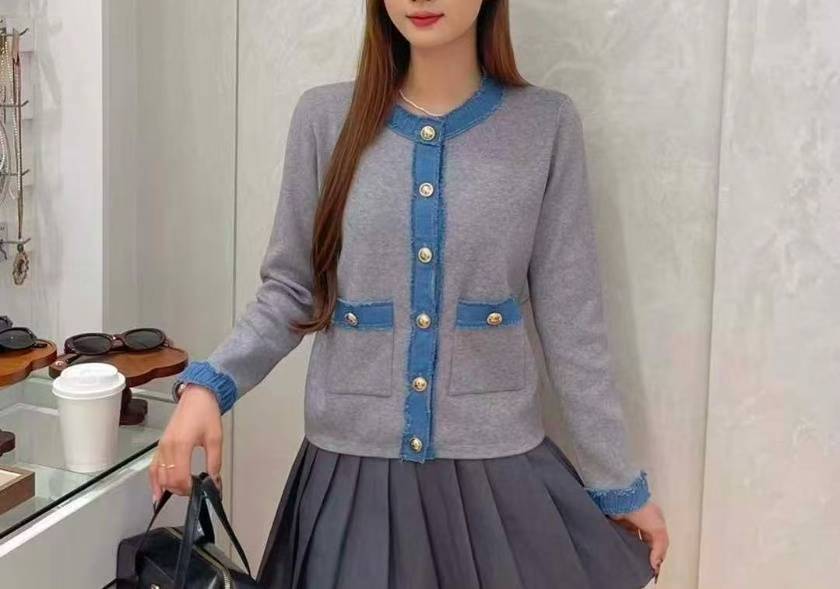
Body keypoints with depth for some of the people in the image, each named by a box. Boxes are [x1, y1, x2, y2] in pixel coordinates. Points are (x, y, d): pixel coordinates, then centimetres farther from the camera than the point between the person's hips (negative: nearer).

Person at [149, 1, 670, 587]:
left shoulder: (547, 124, -3)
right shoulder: (325, 117, -2)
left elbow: (571, 321, -1)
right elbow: (290, 290, 3)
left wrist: (621, 483, 1)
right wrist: (208, 384, -13)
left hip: (498, 469, 0)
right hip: (352, 469, 1)